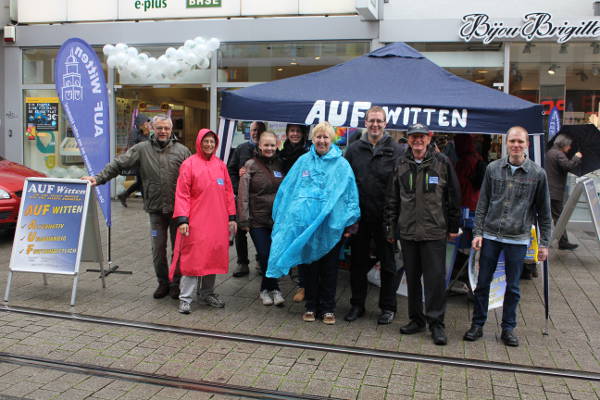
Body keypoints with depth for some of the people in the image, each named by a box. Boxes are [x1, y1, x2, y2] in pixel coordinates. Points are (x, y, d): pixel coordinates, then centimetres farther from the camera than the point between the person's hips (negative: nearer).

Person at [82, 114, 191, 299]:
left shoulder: (182, 150, 1)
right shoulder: (142, 149, 3)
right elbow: (118, 164, 2)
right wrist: (99, 178, -9)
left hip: (178, 209, -1)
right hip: (156, 209, 1)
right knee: (158, 248, 8)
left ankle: (176, 284, 22)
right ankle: (163, 283, 25)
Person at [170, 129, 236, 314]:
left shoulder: (221, 165, 11)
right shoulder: (189, 164, -2)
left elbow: (228, 192, 14)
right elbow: (182, 194, -6)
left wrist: (231, 217, 10)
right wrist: (181, 219, -13)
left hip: (217, 222, 5)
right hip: (196, 222, -4)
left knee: (214, 256, 10)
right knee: (193, 257, -4)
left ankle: (207, 293, 25)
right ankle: (185, 298, 4)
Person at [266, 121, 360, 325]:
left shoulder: (342, 165, 2)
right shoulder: (304, 161, 7)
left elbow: (351, 194, 1)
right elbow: (288, 189, 10)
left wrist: (349, 223, -4)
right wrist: (287, 218, 7)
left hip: (332, 225, -1)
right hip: (306, 224, 1)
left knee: (329, 268, 7)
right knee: (310, 265, 9)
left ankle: (327, 308, 20)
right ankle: (310, 306, 22)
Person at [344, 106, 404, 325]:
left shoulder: (396, 150, -2)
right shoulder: (354, 149, 6)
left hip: (385, 217, -2)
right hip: (359, 216, 3)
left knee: (388, 263, 8)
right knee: (357, 262, 12)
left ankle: (388, 307, 22)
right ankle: (357, 305, 26)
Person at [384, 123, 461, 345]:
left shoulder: (442, 163, 0)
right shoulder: (402, 165, 7)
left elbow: (453, 197, 4)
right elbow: (392, 199, 12)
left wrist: (453, 227, 3)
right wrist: (390, 227, 10)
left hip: (434, 232, -3)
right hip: (407, 231, 3)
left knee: (435, 278, -3)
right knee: (412, 278, 11)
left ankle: (436, 323, 9)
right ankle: (416, 320, 24)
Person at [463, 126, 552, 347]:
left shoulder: (537, 173, -2)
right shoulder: (493, 168, 2)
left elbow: (544, 212, 3)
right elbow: (482, 204, 5)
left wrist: (544, 243, 2)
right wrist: (478, 232, 0)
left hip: (518, 239, -1)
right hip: (490, 236, 1)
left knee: (513, 287, 9)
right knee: (482, 283, 7)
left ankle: (508, 328, 24)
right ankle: (477, 325, 21)